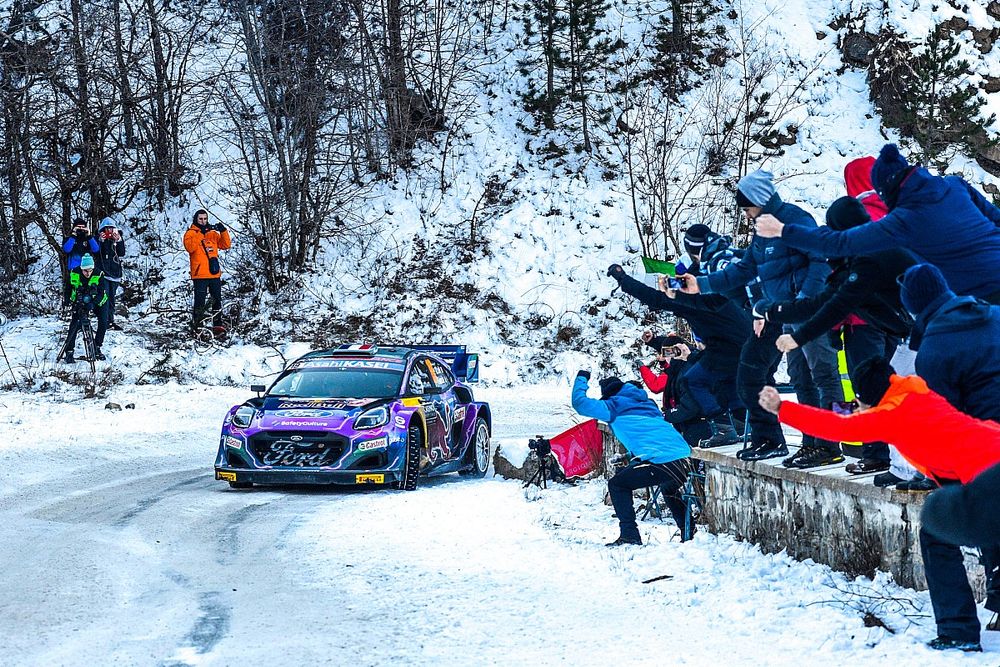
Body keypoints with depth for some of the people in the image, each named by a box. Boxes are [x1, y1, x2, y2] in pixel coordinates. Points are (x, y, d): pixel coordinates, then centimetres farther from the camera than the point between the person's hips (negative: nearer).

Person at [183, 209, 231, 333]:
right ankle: (198, 325, -4)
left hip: (214, 273, 5)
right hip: (200, 274, -5)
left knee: (217, 300, 7)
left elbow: (226, 245, 8)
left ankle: (217, 325, 12)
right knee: (200, 301, -8)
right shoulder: (190, 233, 2)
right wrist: (200, 234, -21)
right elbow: (190, 247, -17)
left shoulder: (213, 233, 16)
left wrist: (223, 231, -6)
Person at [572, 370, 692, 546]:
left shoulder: (614, 406, 8)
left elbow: (579, 403, 8)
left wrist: (581, 379, 26)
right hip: (684, 456, 7)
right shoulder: (646, 403, 28)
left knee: (617, 484, 7)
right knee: (669, 488, 37)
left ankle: (629, 536, -2)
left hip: (661, 460, -7)